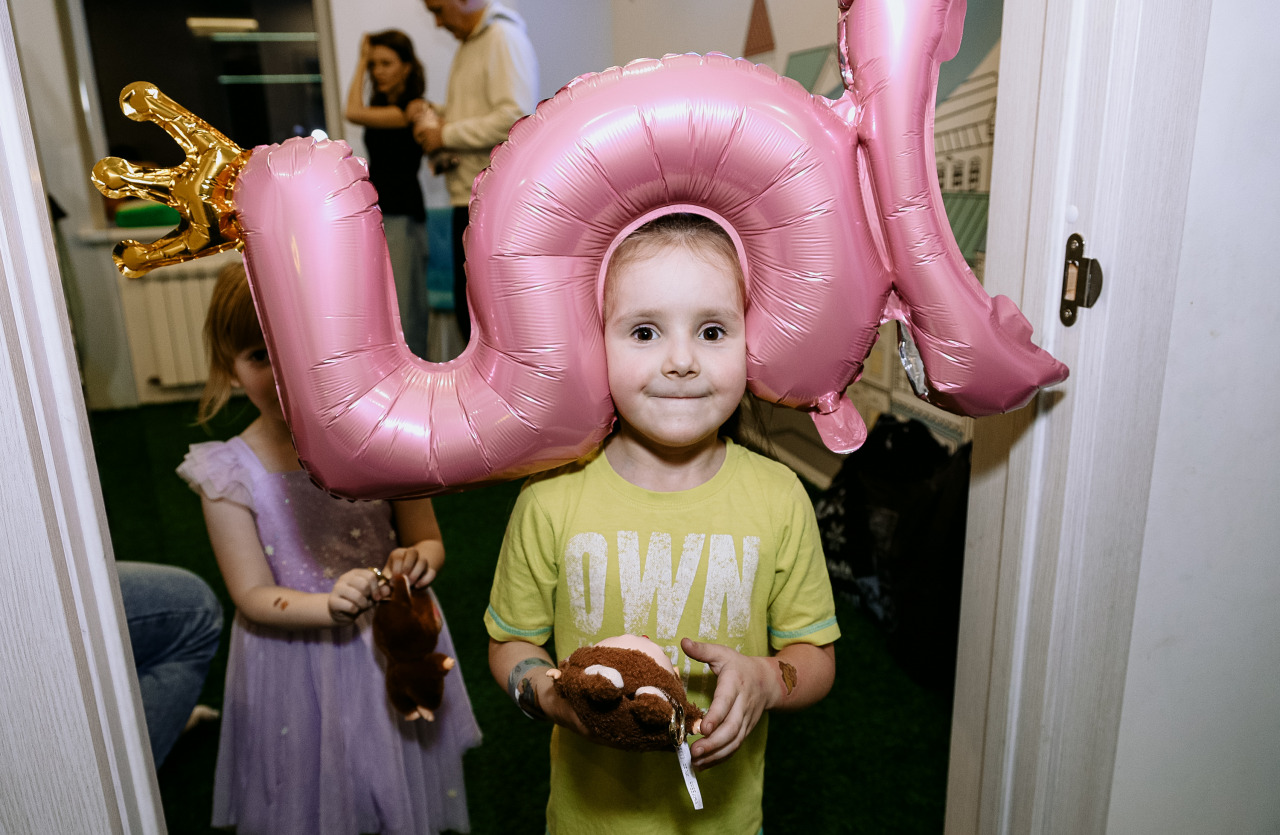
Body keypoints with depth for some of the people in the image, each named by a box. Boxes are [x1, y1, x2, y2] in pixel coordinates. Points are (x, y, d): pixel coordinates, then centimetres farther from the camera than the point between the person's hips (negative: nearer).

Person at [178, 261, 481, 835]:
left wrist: (416, 562, -27)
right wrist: (329, 606, -28)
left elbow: (429, 541, -4)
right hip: (298, 665, 0)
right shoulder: (230, 474, -14)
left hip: (395, 647, 1)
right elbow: (253, 596, -10)